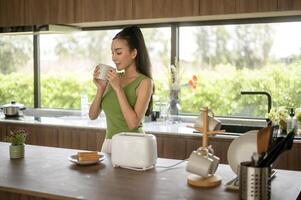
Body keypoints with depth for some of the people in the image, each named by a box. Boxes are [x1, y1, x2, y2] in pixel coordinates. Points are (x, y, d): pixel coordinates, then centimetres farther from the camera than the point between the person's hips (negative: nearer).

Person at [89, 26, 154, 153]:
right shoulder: (114, 79, 7)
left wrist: (118, 89, -19)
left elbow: (133, 123, -20)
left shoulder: (144, 82, -11)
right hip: (108, 143, 5)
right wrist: (100, 88, -8)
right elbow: (93, 115, 6)